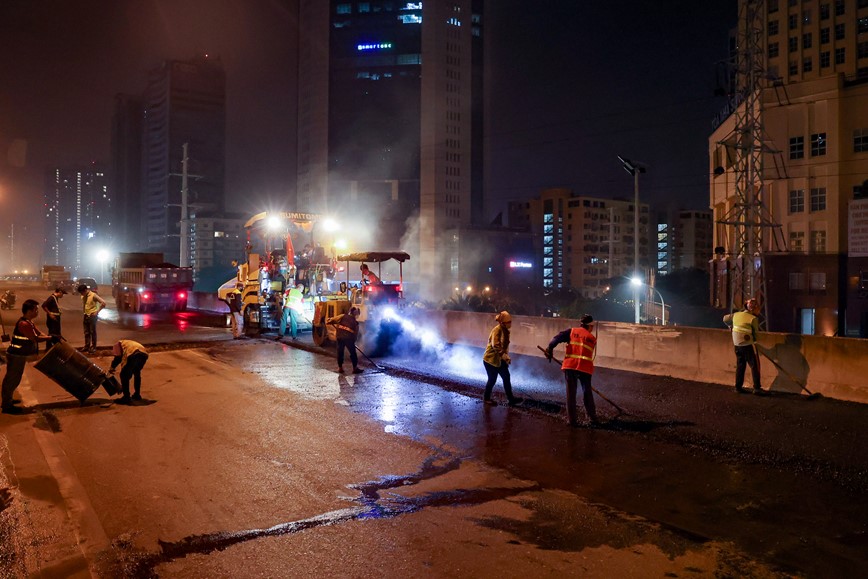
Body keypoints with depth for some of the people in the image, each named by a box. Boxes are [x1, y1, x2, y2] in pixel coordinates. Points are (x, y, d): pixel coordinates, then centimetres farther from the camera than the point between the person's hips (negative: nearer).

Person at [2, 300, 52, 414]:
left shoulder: (29, 322, 8)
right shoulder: (24, 324, -24)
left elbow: (39, 333, 7)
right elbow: (36, 338, -26)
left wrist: (51, 338, -5)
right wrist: (51, 337, -18)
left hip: (18, 355, 10)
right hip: (16, 356, -10)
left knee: (10, 378, 21)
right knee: (13, 379, -1)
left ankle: (6, 401, 35)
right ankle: (7, 406, 8)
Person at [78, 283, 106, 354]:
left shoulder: (93, 295, -15)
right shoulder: (83, 296, 6)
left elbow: (103, 302, -20)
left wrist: (97, 312, -17)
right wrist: (84, 311, 12)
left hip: (92, 316, -7)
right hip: (86, 315, 7)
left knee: (93, 332, 0)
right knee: (86, 332, 12)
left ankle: (93, 347, 7)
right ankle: (87, 346, 21)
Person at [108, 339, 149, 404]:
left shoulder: (118, 344, 28)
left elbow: (118, 357, 6)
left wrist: (112, 368, 19)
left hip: (133, 355, -7)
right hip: (144, 354, 7)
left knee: (124, 375, 9)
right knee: (137, 373, 30)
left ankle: (126, 397, 9)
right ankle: (137, 395, 36)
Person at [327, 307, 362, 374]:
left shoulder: (343, 316, 5)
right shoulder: (355, 322, 8)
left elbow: (334, 319, -3)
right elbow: (356, 333, 12)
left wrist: (329, 321, 13)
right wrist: (353, 341, 20)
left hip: (340, 337, 2)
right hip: (349, 338, -2)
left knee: (340, 352, 13)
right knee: (353, 353, 9)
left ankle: (340, 368, 17)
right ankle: (355, 368, 11)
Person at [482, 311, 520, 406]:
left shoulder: (505, 330, 4)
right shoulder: (497, 330, -23)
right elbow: (495, 345, -34)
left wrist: (506, 356, 14)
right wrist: (503, 355, -38)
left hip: (500, 359, 8)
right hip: (491, 359, -8)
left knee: (506, 378, 6)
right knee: (492, 379, 4)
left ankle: (510, 399, 12)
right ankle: (486, 398, 24)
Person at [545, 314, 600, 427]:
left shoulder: (572, 331, 10)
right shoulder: (592, 338, 14)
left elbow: (557, 338, -6)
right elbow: (588, 354, 15)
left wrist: (550, 348, -11)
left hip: (570, 366, 0)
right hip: (585, 367, 1)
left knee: (571, 393, 6)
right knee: (587, 393, 13)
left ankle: (572, 420, 6)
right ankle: (592, 418, 16)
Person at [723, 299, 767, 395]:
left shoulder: (736, 315, 3)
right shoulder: (753, 319, -13)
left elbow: (725, 319, 15)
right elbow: (756, 334, -8)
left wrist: (732, 326, 29)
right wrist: (755, 339, 13)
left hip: (737, 345, 6)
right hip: (748, 345, -6)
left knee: (740, 366, 14)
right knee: (755, 366, 0)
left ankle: (738, 387, 15)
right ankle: (757, 388, -3)